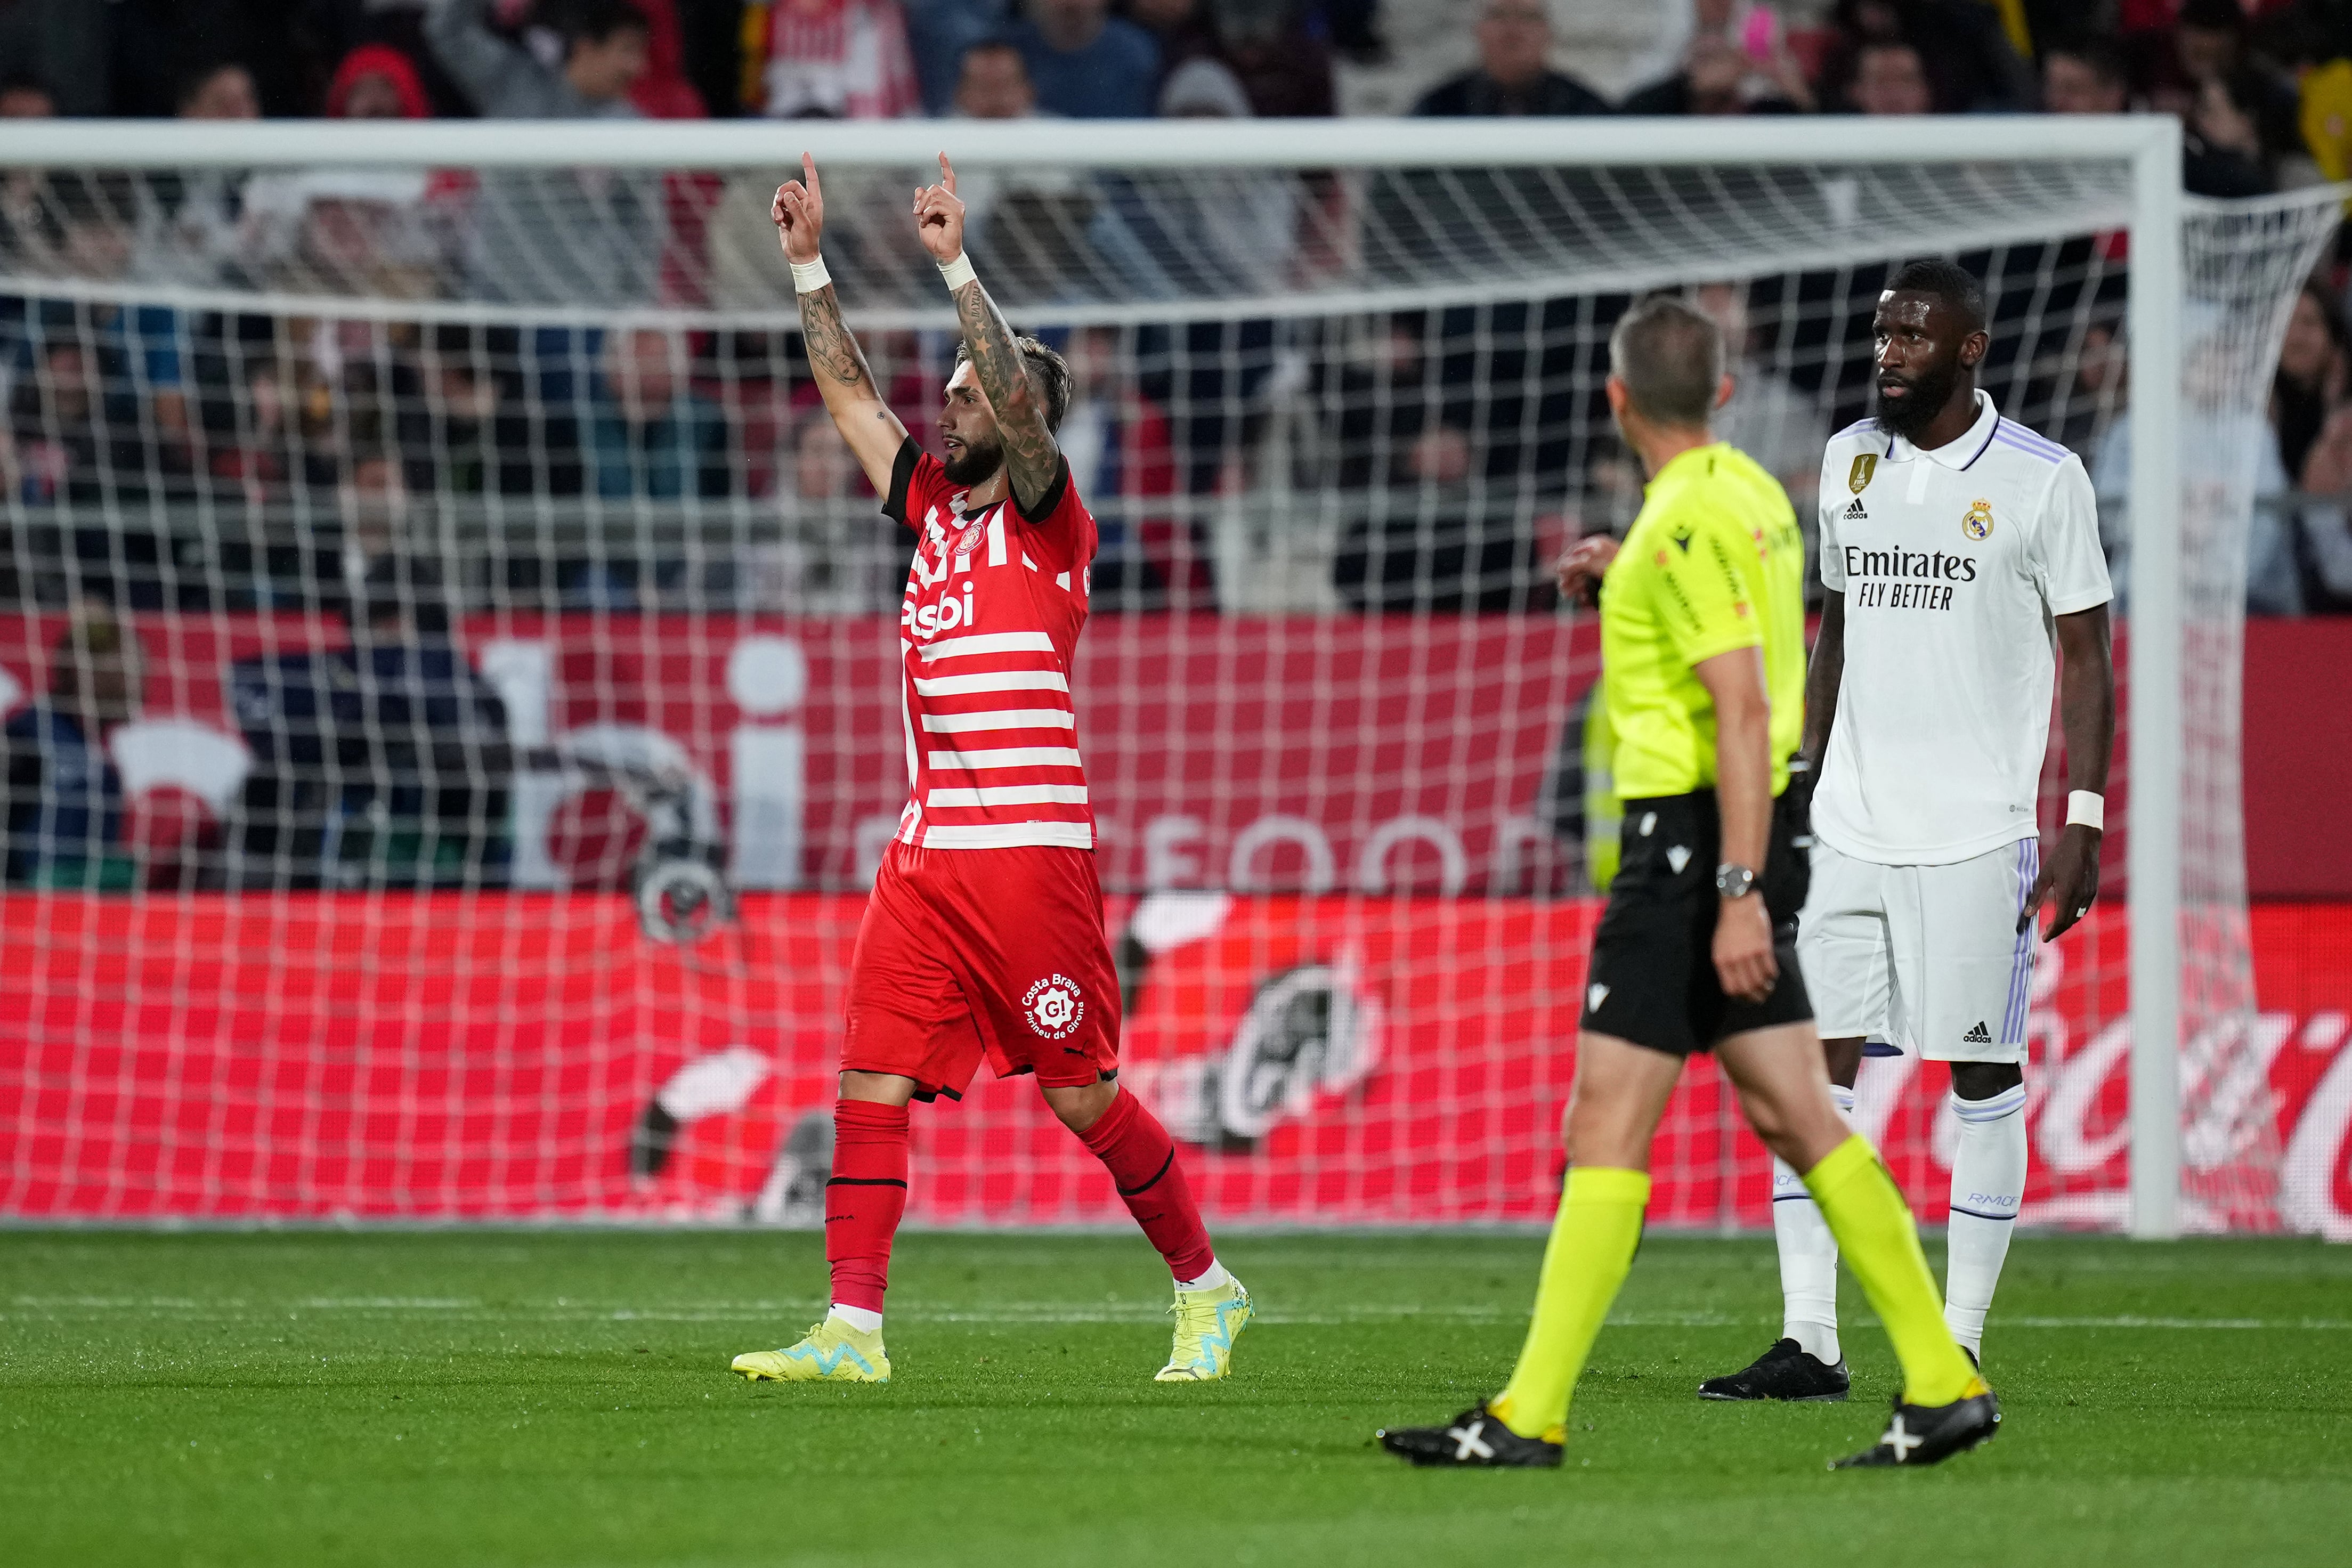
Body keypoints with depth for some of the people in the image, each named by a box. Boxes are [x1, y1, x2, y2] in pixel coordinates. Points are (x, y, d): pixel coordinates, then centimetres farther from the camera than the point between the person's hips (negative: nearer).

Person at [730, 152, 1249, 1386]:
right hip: (926, 854, 7)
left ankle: (1207, 1290, 16)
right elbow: (849, 390, 19)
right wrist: (808, 263, 12)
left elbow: (1022, 400, -18)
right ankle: (853, 1327, -6)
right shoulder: (932, 509, 16)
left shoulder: (1048, 520, -2)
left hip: (1029, 853, -7)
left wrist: (954, 265, -21)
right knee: (870, 1083, -4)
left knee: (1082, 1097, 0)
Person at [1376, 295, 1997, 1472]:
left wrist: (1738, 894, -25)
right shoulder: (1750, 494, 12)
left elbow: (1744, 712, -22)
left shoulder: (1688, 525, -16)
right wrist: (1626, 576, 27)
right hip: (1746, 836, 10)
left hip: (1696, 839, -10)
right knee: (1794, 1118, 9)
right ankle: (1941, 1384, 5)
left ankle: (1531, 1417, -6)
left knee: (1604, 1127, -7)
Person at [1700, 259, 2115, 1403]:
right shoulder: (1849, 459, 11)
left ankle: (1960, 1351, 4)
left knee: (1983, 1078, -1)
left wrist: (2084, 821, -9)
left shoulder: (2041, 481, -4)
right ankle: (1808, 1344, 2)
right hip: (1849, 825, 5)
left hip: (1977, 832, -5)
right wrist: (1804, 775, 16)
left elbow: (2087, 655, -3)